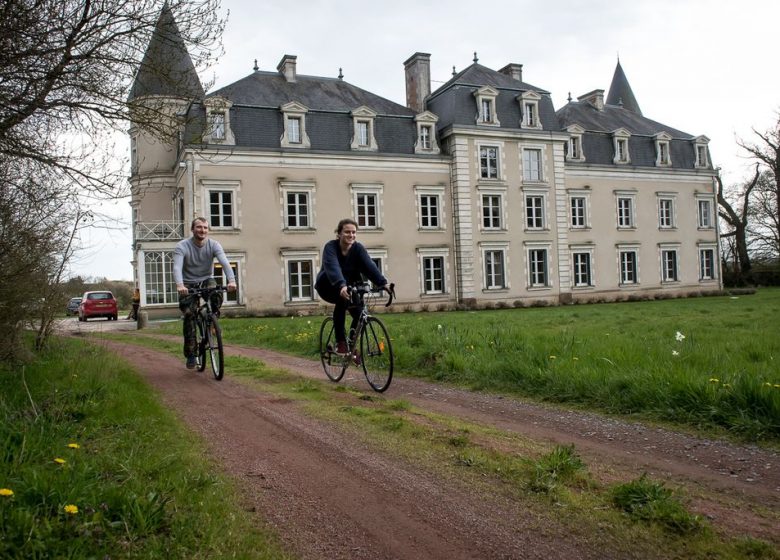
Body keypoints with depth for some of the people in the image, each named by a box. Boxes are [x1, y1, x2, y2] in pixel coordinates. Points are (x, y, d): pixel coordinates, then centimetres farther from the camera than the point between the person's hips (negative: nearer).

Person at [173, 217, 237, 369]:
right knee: (189, 315, -12)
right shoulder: (182, 246, -16)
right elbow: (177, 267, -31)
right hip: (188, 284, -1)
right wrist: (179, 285, -51)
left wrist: (231, 280, -46)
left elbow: (224, 262, -26)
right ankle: (191, 354, -1)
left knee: (217, 295, -33)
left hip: (207, 280, 1)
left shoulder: (214, 245, -11)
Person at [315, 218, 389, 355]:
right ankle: (340, 341, -25)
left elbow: (370, 266, -27)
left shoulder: (358, 248, -13)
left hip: (349, 286, 3)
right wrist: (341, 286, -59)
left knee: (360, 314, -17)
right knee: (342, 299, -34)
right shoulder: (331, 247, -23)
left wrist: (383, 283, -44)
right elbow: (333, 268, -40)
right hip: (328, 287, -3)